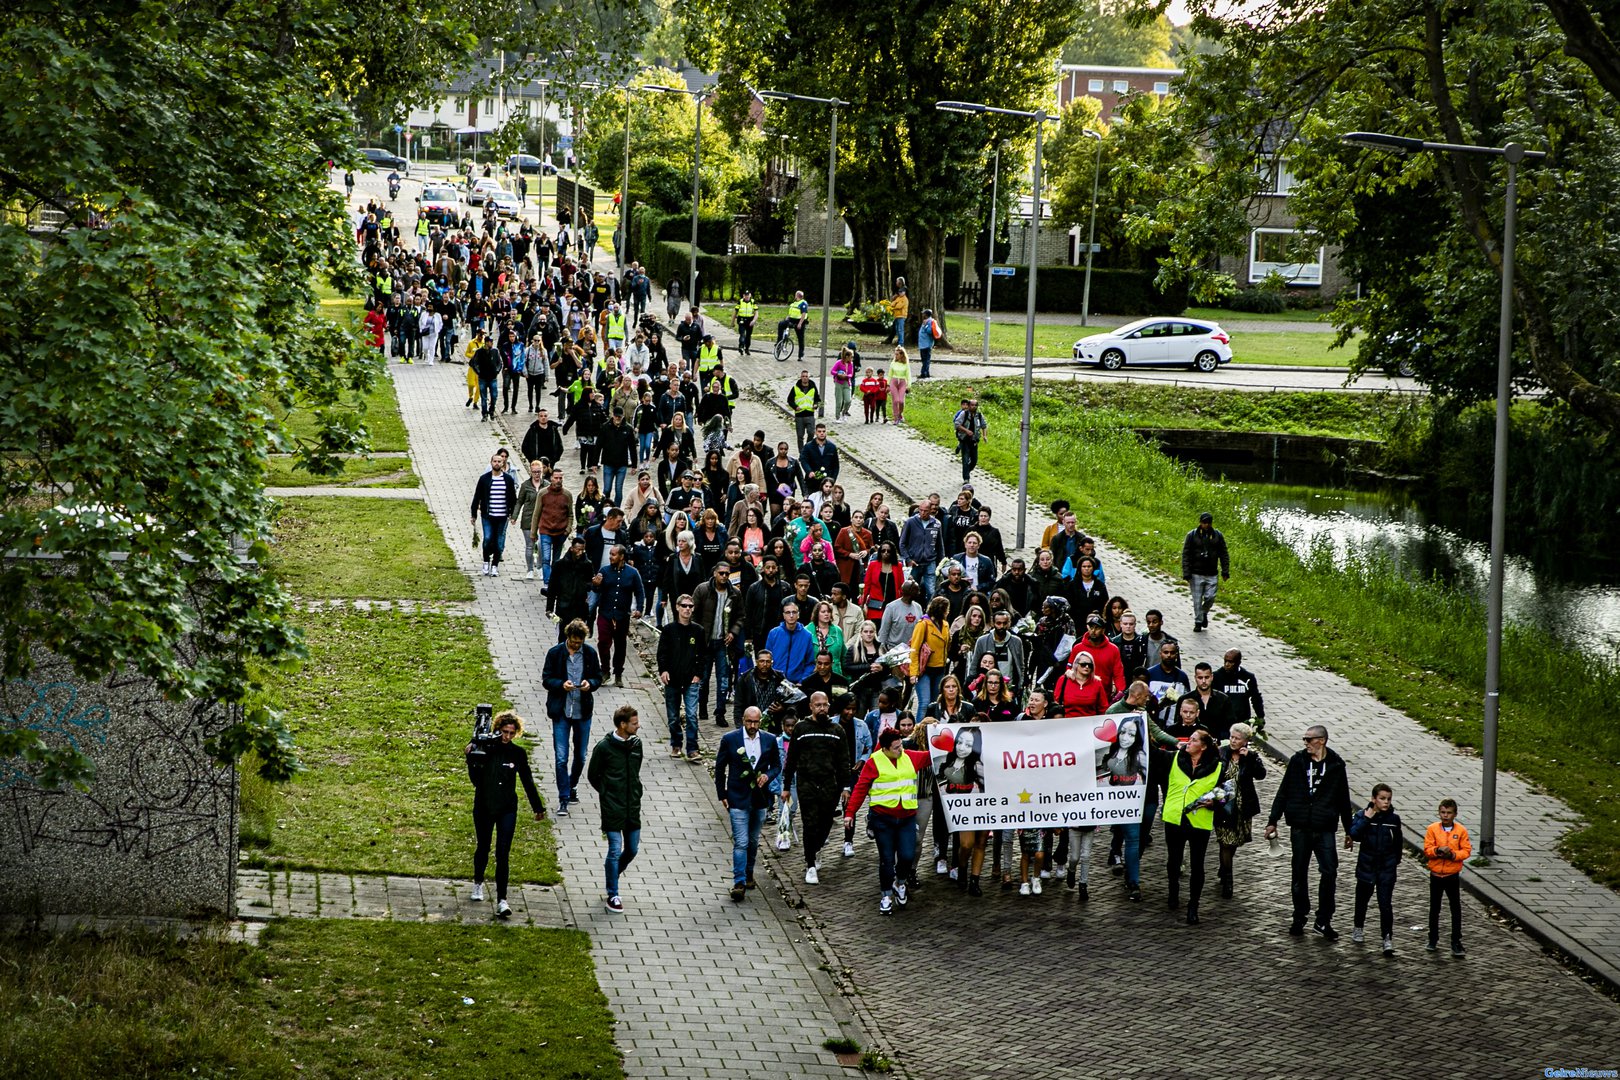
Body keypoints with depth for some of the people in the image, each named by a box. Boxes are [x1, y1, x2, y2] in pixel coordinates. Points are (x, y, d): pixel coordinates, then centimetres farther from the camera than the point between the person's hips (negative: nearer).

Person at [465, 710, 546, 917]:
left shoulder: (518, 753, -2)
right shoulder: (484, 748, -9)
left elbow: (527, 782, 8)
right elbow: (475, 779, -14)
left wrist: (538, 807, 14)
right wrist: (472, 758, -30)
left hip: (507, 809, 0)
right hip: (483, 807, 0)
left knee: (502, 854, -7)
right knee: (483, 848, 16)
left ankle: (501, 900, -9)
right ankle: (478, 882, 45)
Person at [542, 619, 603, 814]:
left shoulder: (590, 653, 0)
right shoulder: (555, 652, -6)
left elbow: (598, 677, 8)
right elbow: (546, 679, -3)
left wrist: (590, 683, -15)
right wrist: (561, 684, -22)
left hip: (583, 711, 3)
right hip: (561, 712, -3)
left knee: (580, 756, 14)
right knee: (561, 758, -7)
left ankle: (571, 787, 36)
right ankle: (563, 799, -2)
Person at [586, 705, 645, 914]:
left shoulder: (636, 744, 5)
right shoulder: (604, 747, -11)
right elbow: (592, 775, 0)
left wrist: (636, 793, 11)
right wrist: (607, 794, 3)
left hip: (632, 808, 5)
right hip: (613, 809, -5)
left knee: (632, 849, 11)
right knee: (615, 849, -5)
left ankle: (613, 870, 39)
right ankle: (613, 895, 5)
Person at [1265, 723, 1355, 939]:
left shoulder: (1335, 765, 2)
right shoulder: (1298, 761, 2)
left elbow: (1343, 799, 10)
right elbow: (1283, 792, 8)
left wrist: (1349, 830, 13)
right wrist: (1273, 821, 6)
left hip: (1325, 829, -1)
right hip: (1300, 828, 1)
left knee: (1329, 873, -9)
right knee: (1300, 875, 7)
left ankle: (1323, 921, 2)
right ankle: (1299, 918, 19)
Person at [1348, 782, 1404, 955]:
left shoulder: (1394, 819, -1)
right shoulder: (1362, 815, -7)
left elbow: (1398, 842, 12)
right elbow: (1354, 834, -21)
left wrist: (1396, 860, 16)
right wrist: (1366, 819, -25)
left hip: (1387, 867, 0)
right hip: (1367, 865, 0)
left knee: (1385, 903, -7)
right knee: (1362, 898, 17)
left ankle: (1387, 938, -7)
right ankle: (1358, 929, 39)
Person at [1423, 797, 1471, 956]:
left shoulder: (1461, 831, -3)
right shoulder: (1432, 829, -3)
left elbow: (1466, 850, -5)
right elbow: (1427, 849, -7)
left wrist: (1453, 854, -21)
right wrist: (1437, 851, -26)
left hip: (1453, 876, -1)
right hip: (1436, 875, 1)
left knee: (1456, 910, -2)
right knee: (1434, 908, 13)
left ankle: (1456, 944, 2)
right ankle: (1433, 940, 27)